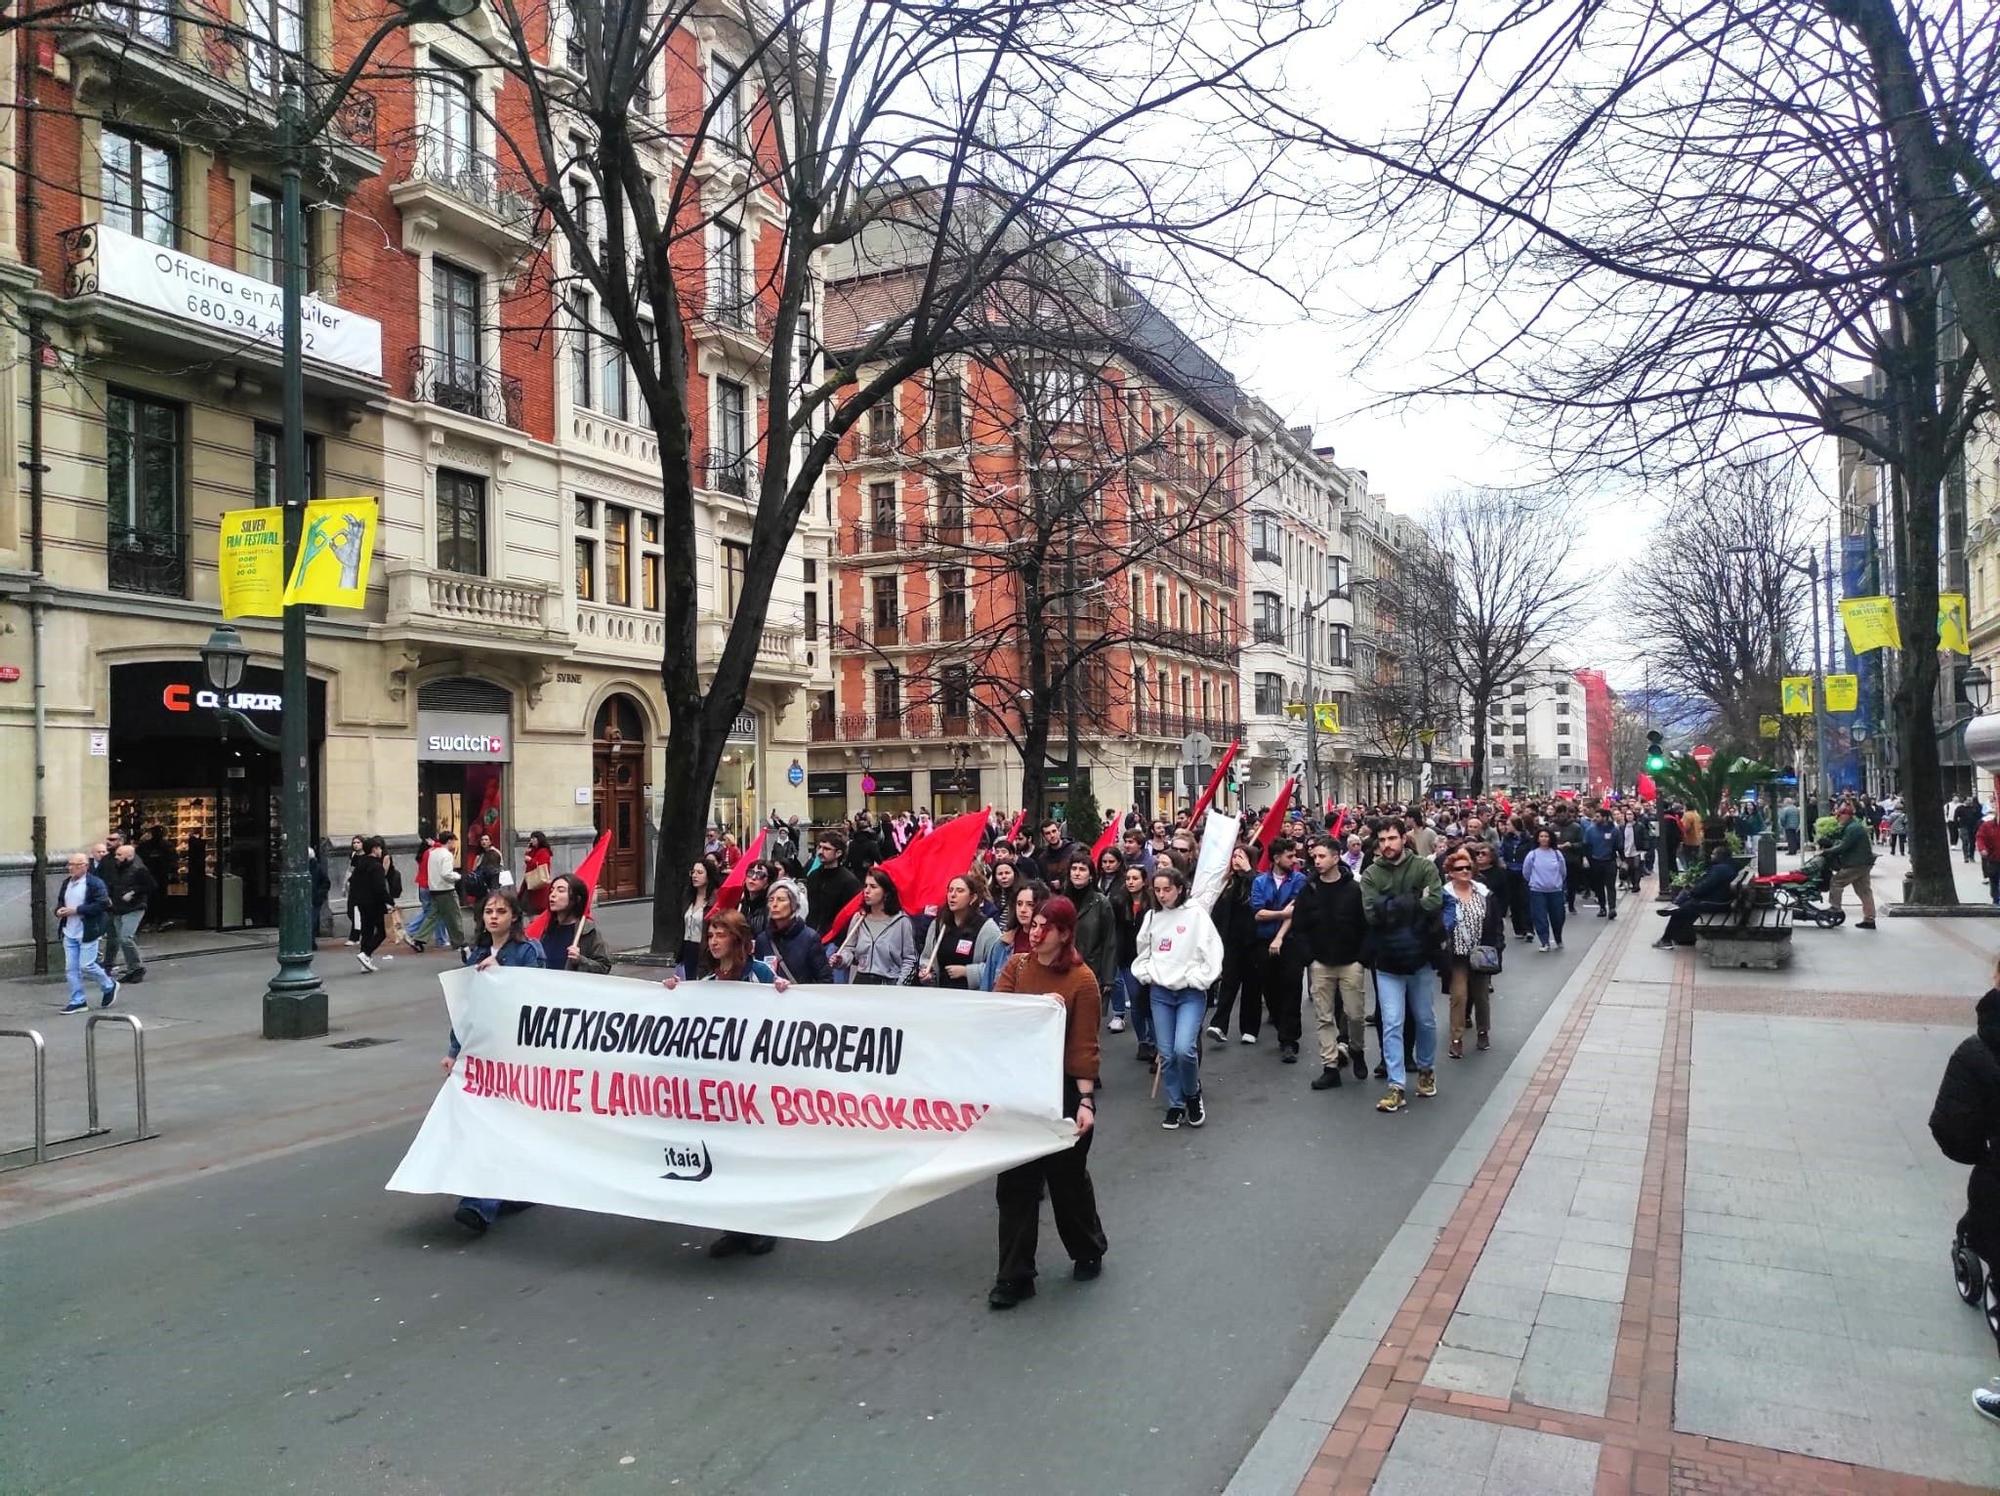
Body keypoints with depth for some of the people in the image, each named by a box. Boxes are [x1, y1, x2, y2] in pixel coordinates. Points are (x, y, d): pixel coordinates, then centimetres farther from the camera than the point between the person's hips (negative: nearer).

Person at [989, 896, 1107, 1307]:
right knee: (1015, 1182, 6)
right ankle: (1015, 1276, 16)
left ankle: (1089, 1251, 38)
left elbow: (1085, 1045, -13)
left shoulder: (1081, 979, -12)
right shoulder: (1016, 965, 1)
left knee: (1067, 1178, 12)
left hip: (1064, 1088, -4)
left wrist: (1085, 1100, -17)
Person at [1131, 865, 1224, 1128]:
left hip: (1191, 993, -4)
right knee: (1166, 1054, 4)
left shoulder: (1196, 913, -7)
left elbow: (1212, 953, -9)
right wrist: (1146, 975, 6)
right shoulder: (1152, 916, 6)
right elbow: (1142, 951, 19)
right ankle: (1176, 1105, 21)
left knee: (1184, 1048, -17)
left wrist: (1196, 980, -11)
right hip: (1159, 992, 4)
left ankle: (1193, 1094, 11)